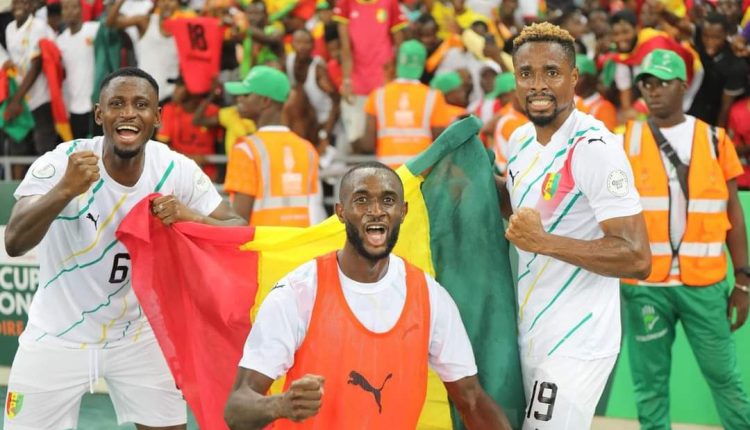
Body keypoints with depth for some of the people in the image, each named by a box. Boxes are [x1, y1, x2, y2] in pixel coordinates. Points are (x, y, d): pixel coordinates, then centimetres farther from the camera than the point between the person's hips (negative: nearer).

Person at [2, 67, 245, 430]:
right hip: (58, 336, -2)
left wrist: (189, 216, -32)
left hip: (137, 334, 2)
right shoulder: (60, 163, -21)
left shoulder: (177, 171, -13)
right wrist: (66, 189, -49)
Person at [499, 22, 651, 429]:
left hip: (576, 345, -8)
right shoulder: (521, 139, 8)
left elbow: (637, 258, -24)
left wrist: (544, 242, -26)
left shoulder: (594, 148, -19)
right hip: (531, 335, 8)